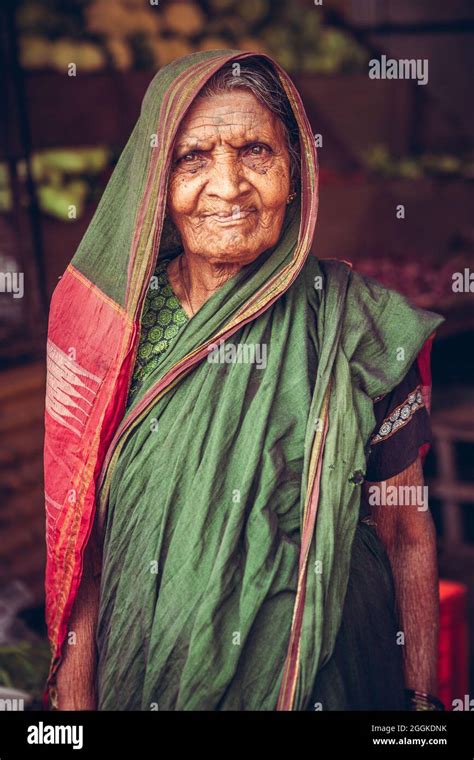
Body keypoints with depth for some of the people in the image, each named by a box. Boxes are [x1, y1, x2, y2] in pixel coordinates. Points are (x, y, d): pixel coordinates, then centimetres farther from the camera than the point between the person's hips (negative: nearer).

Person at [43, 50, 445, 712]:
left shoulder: (360, 326, -13)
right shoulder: (108, 317, -7)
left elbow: (408, 534, -7)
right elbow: (77, 524, -3)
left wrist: (423, 699, -7)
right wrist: (75, 692, -4)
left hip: (317, 672, -1)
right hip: (142, 669, 2)